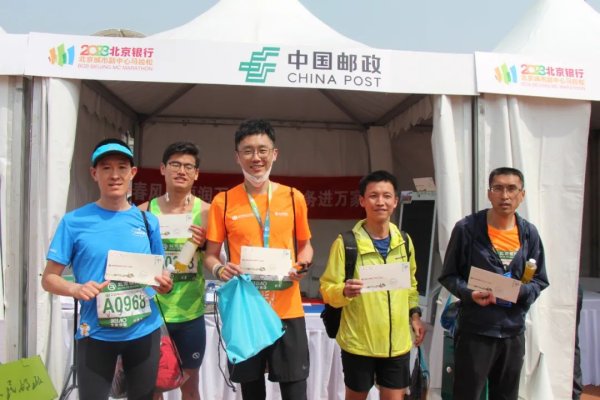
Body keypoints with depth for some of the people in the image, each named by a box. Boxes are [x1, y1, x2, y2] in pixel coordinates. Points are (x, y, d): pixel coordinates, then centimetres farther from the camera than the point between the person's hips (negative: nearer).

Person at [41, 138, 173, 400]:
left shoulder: (148, 221, 3)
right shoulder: (74, 222, -6)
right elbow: (49, 278, -3)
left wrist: (164, 283, -10)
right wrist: (76, 289, -22)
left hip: (145, 331, 3)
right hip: (96, 335, -2)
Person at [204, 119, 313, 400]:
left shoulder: (293, 198, 2)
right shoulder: (223, 202, 0)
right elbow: (210, 256, 6)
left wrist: (302, 266, -8)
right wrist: (219, 269, -16)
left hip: (287, 310, 0)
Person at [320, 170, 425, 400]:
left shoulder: (404, 241, 4)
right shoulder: (346, 243, -12)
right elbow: (328, 289, -10)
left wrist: (414, 314, 9)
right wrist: (345, 292, -30)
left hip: (397, 341, 4)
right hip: (358, 341, -3)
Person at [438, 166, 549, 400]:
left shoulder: (529, 233, 2)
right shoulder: (466, 228, -10)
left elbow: (540, 281, 8)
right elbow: (448, 276, -4)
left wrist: (520, 291, -14)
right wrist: (469, 294, -22)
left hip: (513, 332, 4)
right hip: (474, 331, -4)